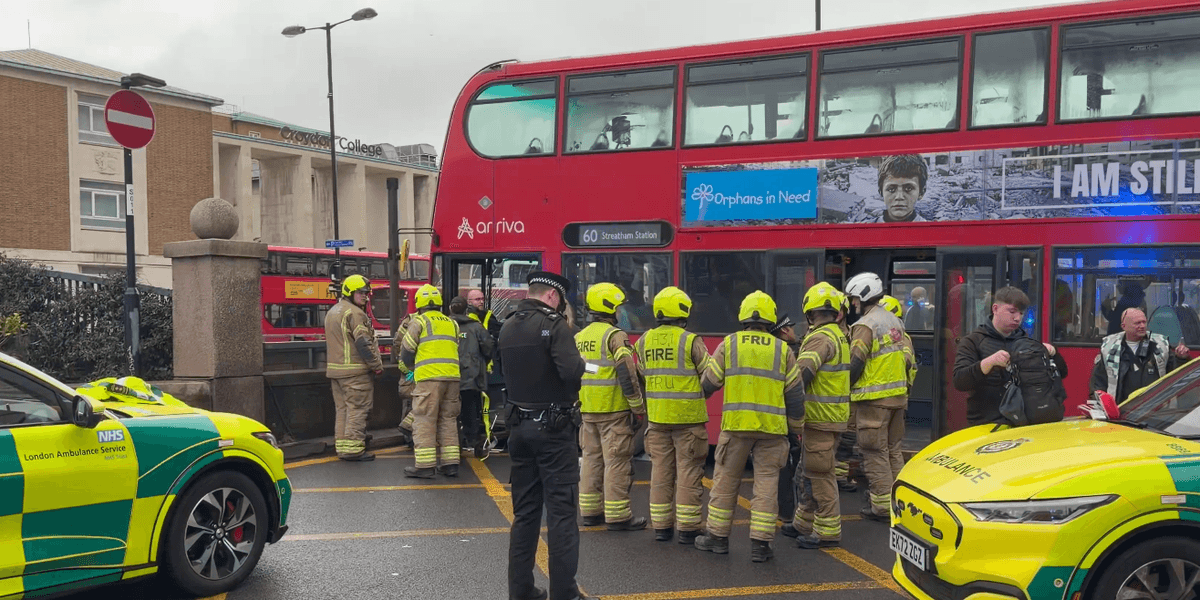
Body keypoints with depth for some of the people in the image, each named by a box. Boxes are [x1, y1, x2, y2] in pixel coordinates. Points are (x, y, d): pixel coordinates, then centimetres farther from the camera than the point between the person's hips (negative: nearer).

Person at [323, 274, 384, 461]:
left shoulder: (332, 312, 19)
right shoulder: (354, 313, -13)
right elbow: (363, 344, -18)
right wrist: (377, 365, -11)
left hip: (335, 369, 9)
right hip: (354, 371, -9)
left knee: (342, 409, 13)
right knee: (357, 409, -5)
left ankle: (342, 446, 16)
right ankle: (353, 448, -5)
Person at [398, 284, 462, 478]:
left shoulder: (419, 322, 3)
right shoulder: (452, 323, 20)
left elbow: (406, 350, 5)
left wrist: (409, 367, 24)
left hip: (429, 377, -5)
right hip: (452, 376, 5)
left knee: (424, 420, -2)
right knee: (448, 419, 11)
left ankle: (425, 465, -4)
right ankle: (450, 463, 10)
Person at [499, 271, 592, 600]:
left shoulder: (507, 328, 9)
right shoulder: (554, 324, -14)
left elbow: (517, 371, 13)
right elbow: (572, 372, -25)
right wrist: (580, 363, -3)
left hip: (519, 427, 7)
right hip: (553, 428, -7)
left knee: (524, 512, 13)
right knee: (561, 511, 0)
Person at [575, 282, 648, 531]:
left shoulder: (578, 338, 12)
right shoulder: (615, 336, -12)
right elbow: (627, 375, -17)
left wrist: (575, 406, 22)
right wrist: (639, 408, -11)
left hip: (587, 411, 8)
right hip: (614, 410, -7)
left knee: (591, 457, 15)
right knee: (616, 461, -2)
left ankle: (590, 511, 21)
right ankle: (617, 516, 2)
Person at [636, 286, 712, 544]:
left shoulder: (644, 341, 4)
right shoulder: (690, 341, -11)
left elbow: (642, 376, 9)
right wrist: (697, 394, 12)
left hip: (657, 417, 5)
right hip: (688, 416, -5)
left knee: (660, 470, 11)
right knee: (688, 471, 3)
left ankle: (661, 526, 17)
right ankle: (688, 528, 7)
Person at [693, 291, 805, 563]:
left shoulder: (728, 344, 2)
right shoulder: (782, 349, 4)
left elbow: (709, 383, 6)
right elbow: (795, 394, 7)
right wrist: (796, 426, 19)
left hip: (735, 424, 0)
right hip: (772, 428, 0)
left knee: (726, 480, 11)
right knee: (766, 484, 6)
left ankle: (718, 537, 19)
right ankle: (760, 544, 7)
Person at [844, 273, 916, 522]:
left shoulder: (866, 325, -14)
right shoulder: (895, 321, 14)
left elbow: (855, 364, -18)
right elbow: (908, 358, 17)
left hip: (873, 399, -9)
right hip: (897, 396, 9)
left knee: (875, 452, -2)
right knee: (893, 449, 17)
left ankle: (882, 506, 1)